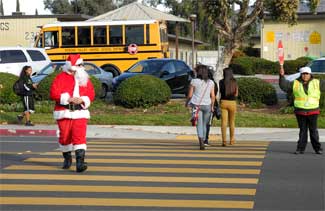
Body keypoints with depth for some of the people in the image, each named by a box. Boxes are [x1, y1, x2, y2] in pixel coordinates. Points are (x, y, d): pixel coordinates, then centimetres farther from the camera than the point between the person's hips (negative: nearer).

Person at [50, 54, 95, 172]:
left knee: (80, 136, -12)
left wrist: (83, 100, -11)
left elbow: (91, 93, 9)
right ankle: (67, 158, 32)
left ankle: (80, 162, -19)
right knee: (65, 137, 9)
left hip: (80, 112, 1)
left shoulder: (85, 79, 10)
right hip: (64, 112, -1)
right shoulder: (61, 77, -2)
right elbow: (53, 93, -11)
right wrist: (68, 99, -19)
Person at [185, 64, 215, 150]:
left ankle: (201, 141, -23)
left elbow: (190, 95, -4)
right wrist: (212, 106, 14)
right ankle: (203, 141, 23)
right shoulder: (211, 82, 1)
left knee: (199, 125, -4)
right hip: (207, 105, 2)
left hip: (196, 105, -2)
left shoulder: (194, 81, -7)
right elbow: (213, 96, 2)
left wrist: (186, 102, 15)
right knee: (204, 124, 16)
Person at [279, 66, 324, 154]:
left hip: (313, 111, -1)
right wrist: (282, 76, -12)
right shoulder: (295, 84, 5)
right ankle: (300, 148, 12)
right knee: (302, 130, 7)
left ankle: (318, 148, 14)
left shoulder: (317, 83, 5)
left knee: (313, 131, 4)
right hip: (300, 112, 1)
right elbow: (284, 85, 1)